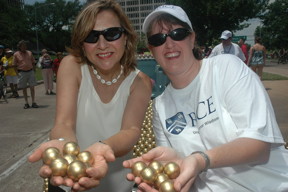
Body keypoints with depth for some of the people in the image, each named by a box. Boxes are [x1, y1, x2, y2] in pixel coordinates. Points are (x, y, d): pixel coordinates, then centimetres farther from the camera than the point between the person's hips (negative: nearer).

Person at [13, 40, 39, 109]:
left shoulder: (29, 53, 8)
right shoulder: (16, 54, 0)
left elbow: (33, 63, 13)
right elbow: (15, 65, 3)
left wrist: (34, 71, 6)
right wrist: (17, 73, -4)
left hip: (30, 71, 1)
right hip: (22, 72, -1)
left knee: (32, 87, 0)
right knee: (24, 88, 5)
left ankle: (33, 102, 6)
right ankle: (26, 103, 14)